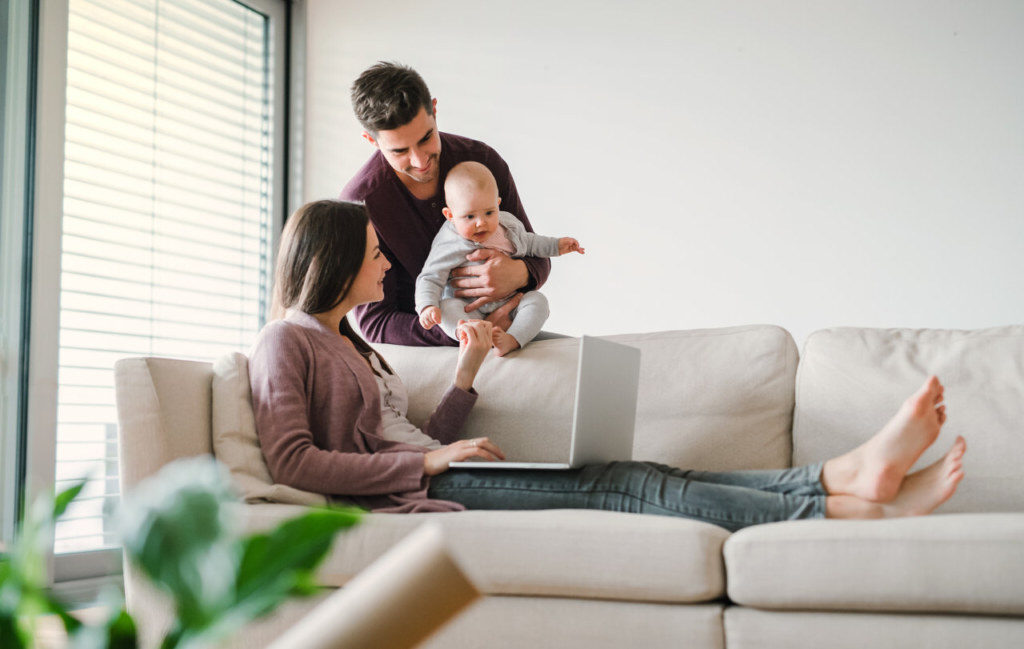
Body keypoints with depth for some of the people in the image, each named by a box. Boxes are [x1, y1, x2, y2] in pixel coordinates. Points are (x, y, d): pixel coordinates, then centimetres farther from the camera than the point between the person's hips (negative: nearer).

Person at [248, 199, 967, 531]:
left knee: (633, 477, -10)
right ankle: (863, 508, -22)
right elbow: (293, 462, -16)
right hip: (401, 497, -9)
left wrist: (468, 370, 13)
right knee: (619, 487, -19)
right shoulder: (286, 344, -1)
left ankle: (855, 474, -20)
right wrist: (430, 459, -15)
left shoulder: (349, 342, 26)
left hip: (430, 476, 9)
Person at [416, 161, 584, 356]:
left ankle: (511, 340, -40)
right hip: (471, 314, -4)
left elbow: (527, 242, 25)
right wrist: (427, 307, -30)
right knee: (448, 307, -30)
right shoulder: (449, 245, -13)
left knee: (537, 300, -20)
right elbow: (430, 278, -13)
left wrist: (556, 246, 21)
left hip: (510, 307, 4)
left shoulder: (508, 224, 3)